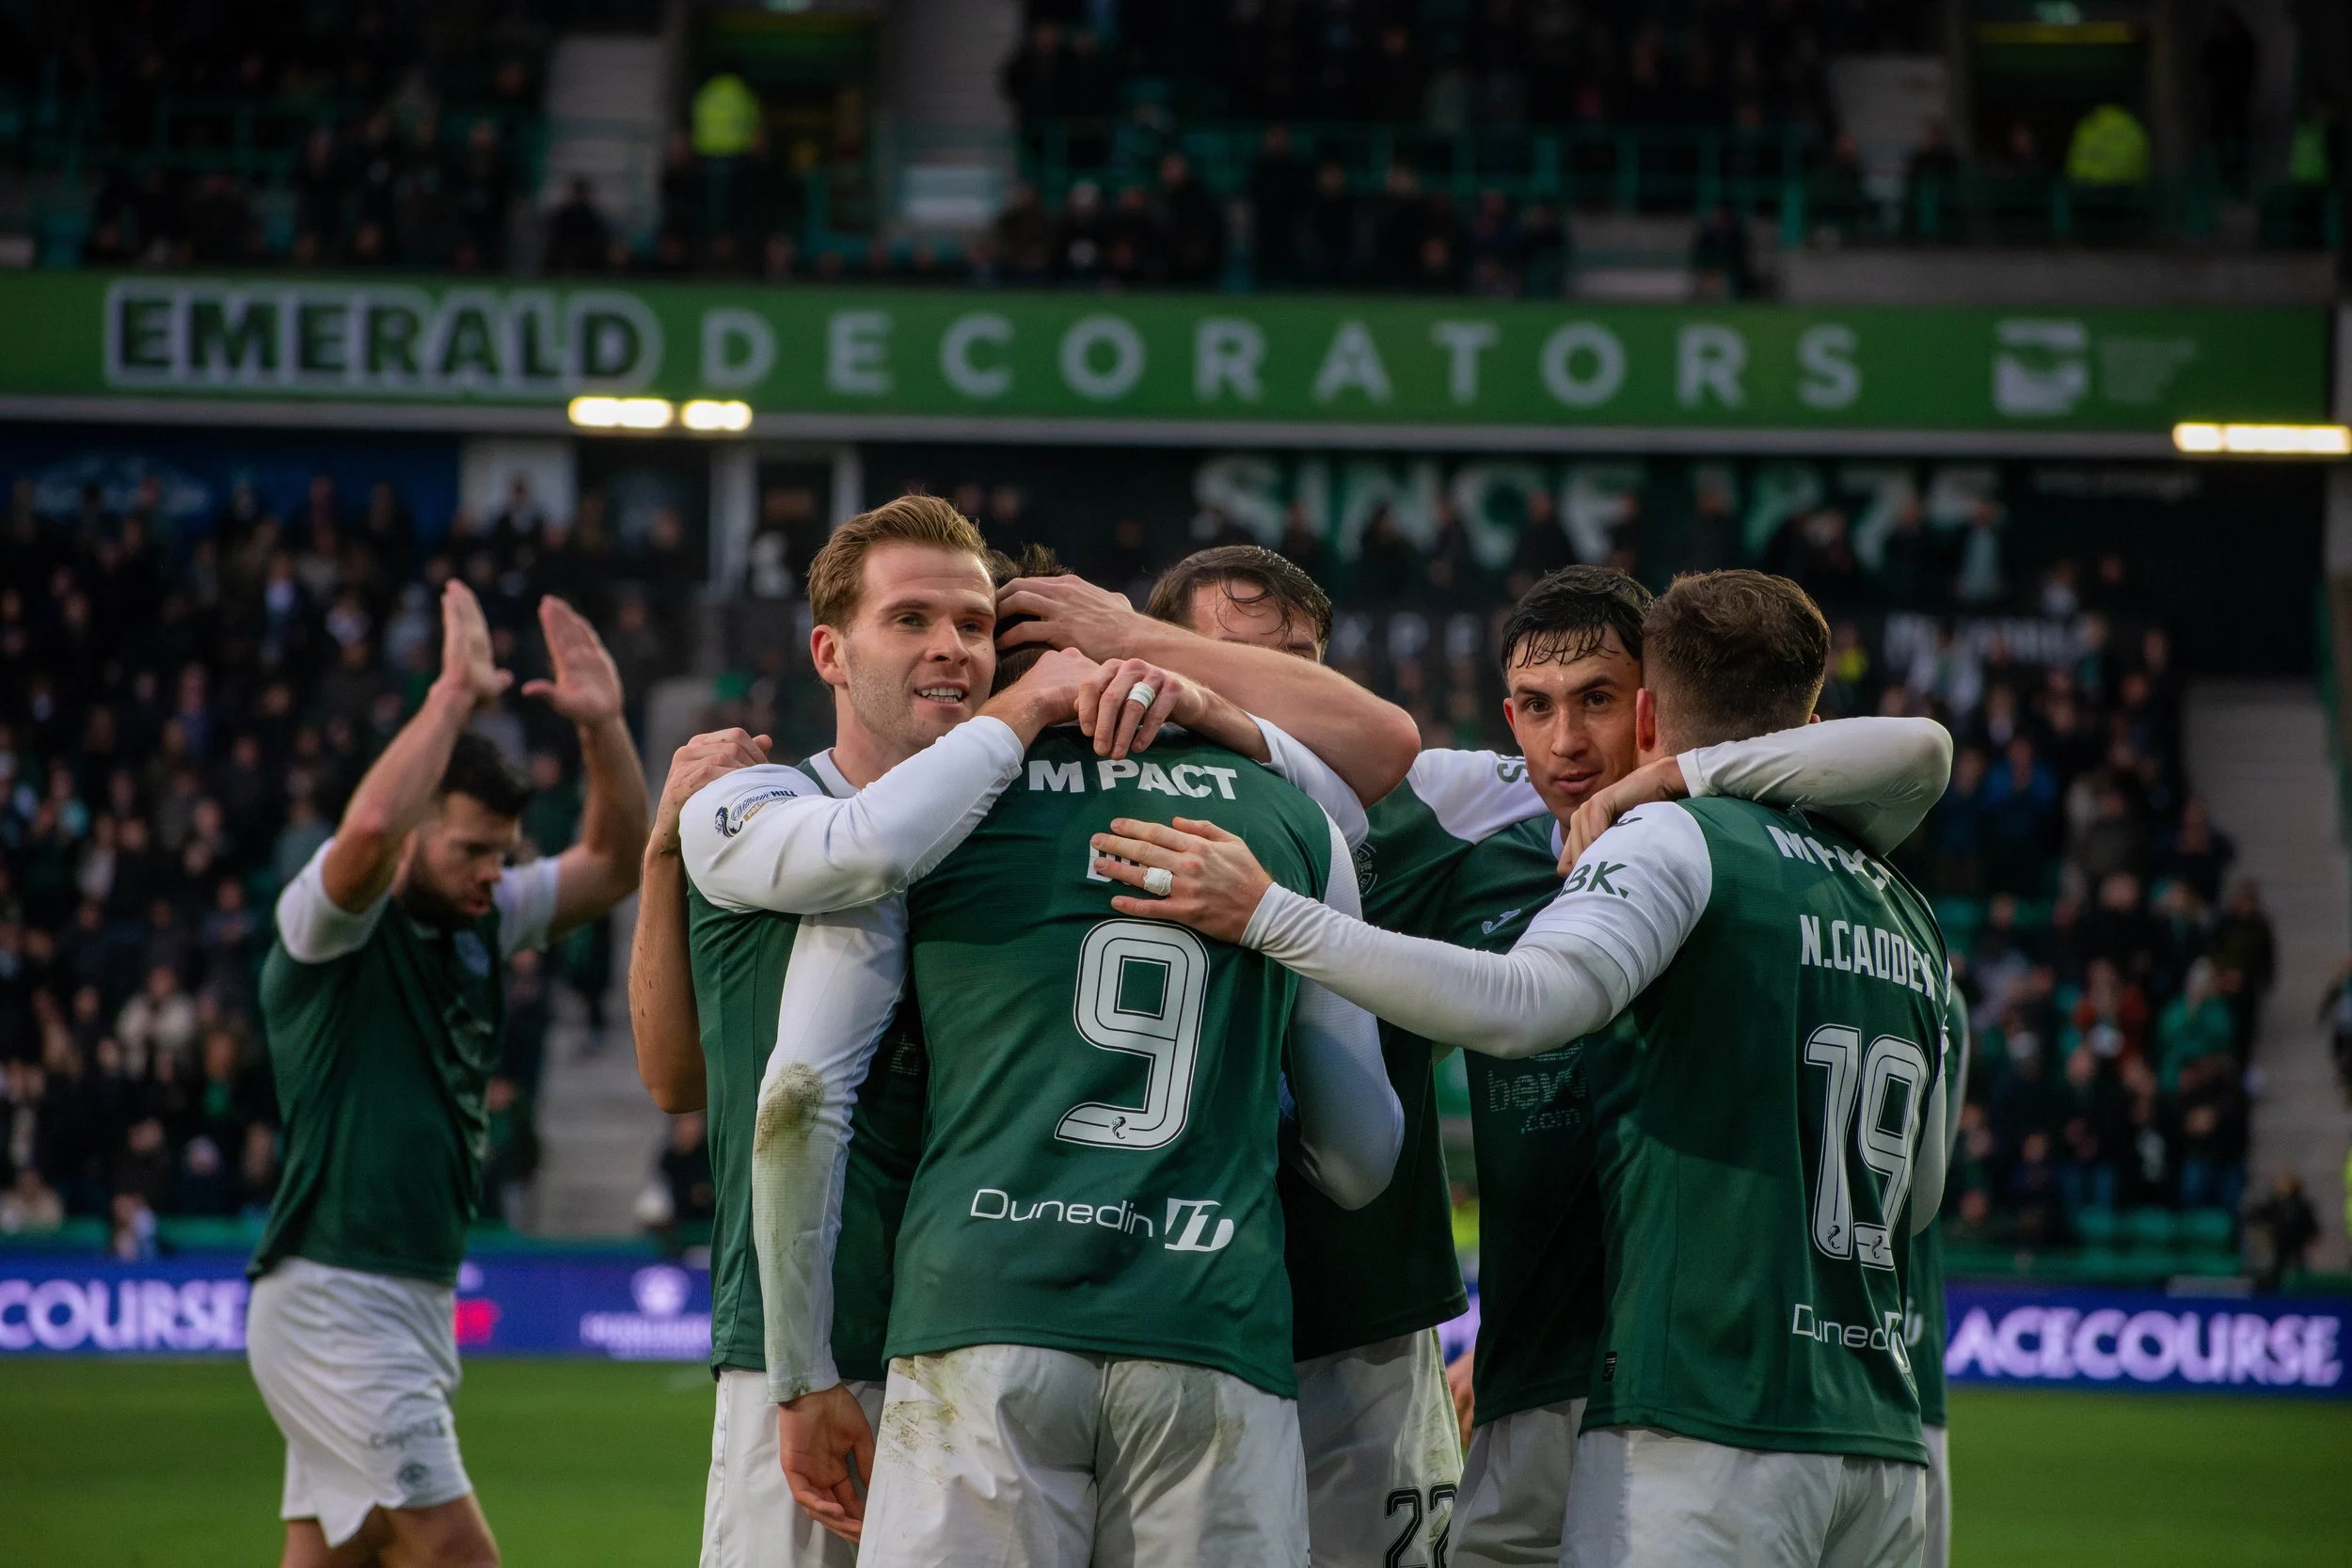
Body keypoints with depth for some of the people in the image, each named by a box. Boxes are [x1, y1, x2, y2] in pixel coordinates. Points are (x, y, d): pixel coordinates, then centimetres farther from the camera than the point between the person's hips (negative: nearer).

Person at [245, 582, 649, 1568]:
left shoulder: (481, 923, 13)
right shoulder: (330, 924, -10)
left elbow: (616, 861, 15)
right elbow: (370, 826, -32)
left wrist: (602, 724, -1)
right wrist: (455, 692, -22)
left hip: (420, 1304, 8)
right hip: (334, 1297, -8)